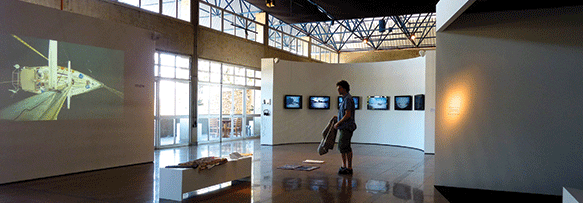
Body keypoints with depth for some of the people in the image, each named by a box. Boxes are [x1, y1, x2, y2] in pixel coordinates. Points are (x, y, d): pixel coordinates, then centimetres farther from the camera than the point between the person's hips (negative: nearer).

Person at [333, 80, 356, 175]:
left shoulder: (348, 99, -15)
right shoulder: (345, 99, 17)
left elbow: (348, 115, -21)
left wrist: (338, 123, -15)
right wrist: (338, 117, 14)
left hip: (346, 128, -10)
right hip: (343, 128, 10)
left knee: (345, 147, -7)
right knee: (341, 146, 13)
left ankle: (349, 168, -1)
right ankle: (344, 166, 21)